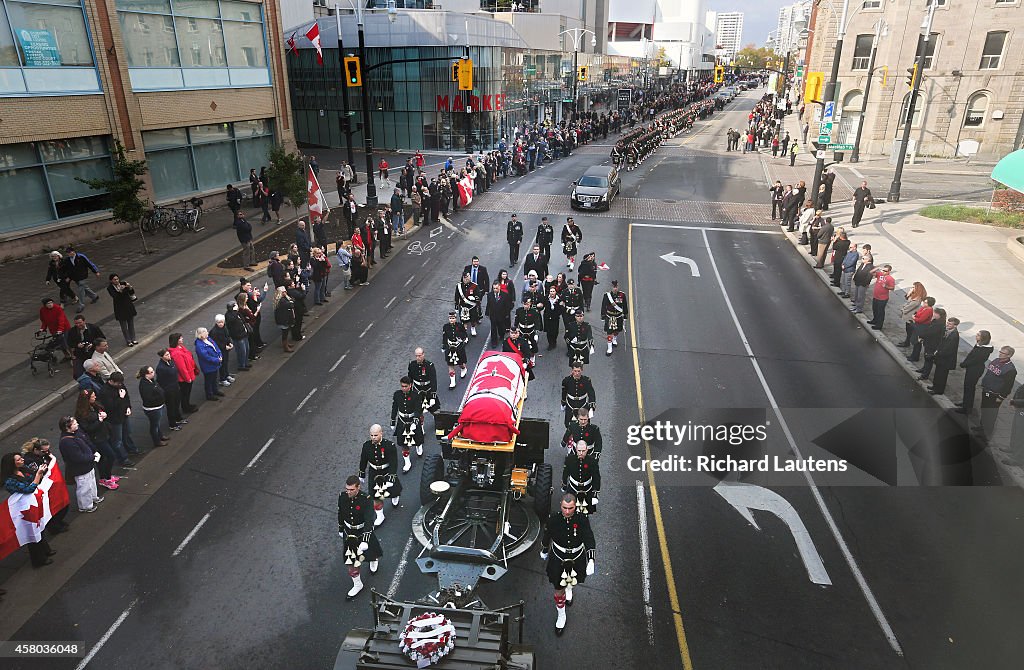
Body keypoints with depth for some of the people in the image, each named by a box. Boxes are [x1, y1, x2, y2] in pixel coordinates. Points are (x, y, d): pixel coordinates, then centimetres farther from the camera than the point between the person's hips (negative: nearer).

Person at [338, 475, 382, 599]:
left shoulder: (365, 500, -29)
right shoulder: (342, 497, -15)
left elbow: (369, 521, -33)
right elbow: (340, 514, 4)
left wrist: (365, 540, -41)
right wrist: (340, 529, 17)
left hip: (364, 532, -3)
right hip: (349, 533, 3)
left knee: (370, 551, 22)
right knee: (350, 561, 3)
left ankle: (374, 559, 59)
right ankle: (357, 585, 23)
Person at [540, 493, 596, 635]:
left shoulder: (582, 519, -25)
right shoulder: (553, 519, -22)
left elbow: (589, 541, -25)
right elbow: (546, 535, -4)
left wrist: (591, 562, -36)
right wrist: (544, 551, 12)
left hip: (577, 558, 1)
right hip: (558, 558, -1)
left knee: (572, 580, 29)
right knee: (558, 591, 8)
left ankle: (569, 587, 67)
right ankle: (561, 617, 34)